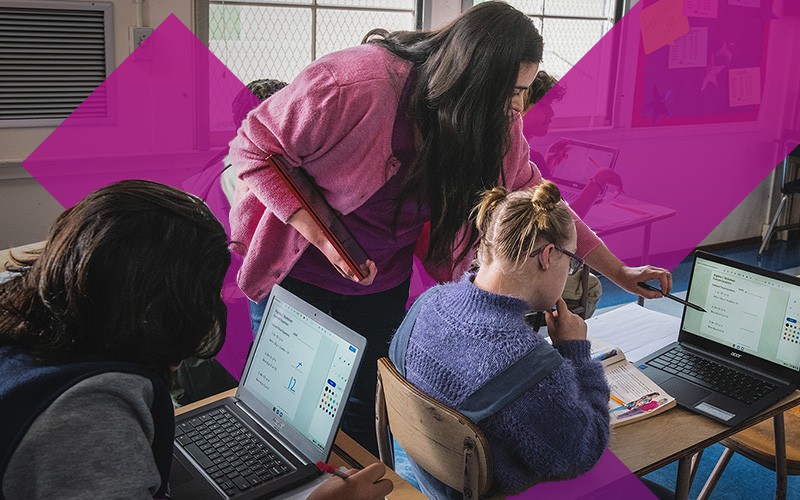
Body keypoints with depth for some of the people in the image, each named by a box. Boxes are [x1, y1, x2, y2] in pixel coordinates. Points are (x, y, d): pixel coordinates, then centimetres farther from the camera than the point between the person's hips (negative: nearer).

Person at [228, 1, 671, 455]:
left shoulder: (496, 127, -12)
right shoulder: (355, 85, -30)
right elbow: (254, 148, -21)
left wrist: (618, 271, 3)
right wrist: (321, 237, -30)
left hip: (382, 286, 4)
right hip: (295, 270, -3)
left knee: (364, 413, 8)